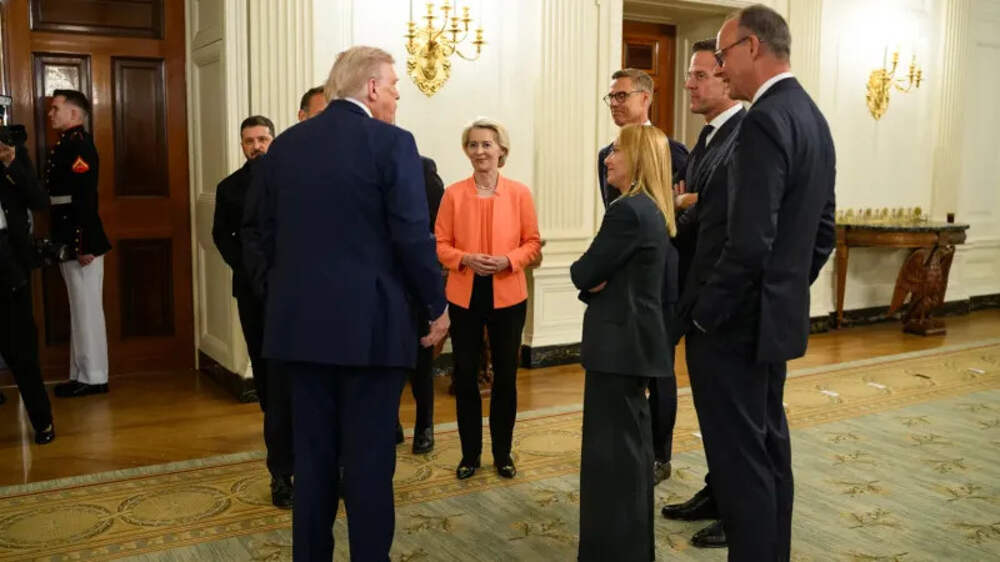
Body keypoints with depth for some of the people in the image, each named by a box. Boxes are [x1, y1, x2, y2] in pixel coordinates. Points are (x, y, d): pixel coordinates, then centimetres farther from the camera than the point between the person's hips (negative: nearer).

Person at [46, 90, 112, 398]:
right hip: (70, 241, 10)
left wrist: (84, 245, -24)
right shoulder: (66, 144, 17)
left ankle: (93, 378, 5)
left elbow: (86, 197, -21)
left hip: (80, 242, -10)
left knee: (87, 309, -3)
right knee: (80, 310, 14)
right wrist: (62, 243, 17)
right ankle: (82, 374, 22)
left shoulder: (79, 144, -13)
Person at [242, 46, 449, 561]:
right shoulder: (391, 142, -8)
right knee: (369, 458, 4)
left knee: (312, 455, 14)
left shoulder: (283, 145, 8)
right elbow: (412, 236, -13)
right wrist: (436, 305, -1)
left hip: (300, 322, 5)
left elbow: (257, 232, 10)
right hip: (370, 324, -5)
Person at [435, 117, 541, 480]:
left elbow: (533, 243, 1)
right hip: (464, 297, 0)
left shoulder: (519, 193, 0)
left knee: (505, 376, 8)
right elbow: (440, 244, 1)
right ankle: (470, 454, 21)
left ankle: (503, 453, 23)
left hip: (507, 296, 0)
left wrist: (507, 261, -16)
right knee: (465, 376, 6)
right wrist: (466, 259, -17)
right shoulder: (454, 194, 1)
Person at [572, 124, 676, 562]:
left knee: (611, 447, -2)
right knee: (630, 440, 19)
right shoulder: (652, 211, 13)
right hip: (636, 337, 11)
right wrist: (595, 283, -4)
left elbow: (583, 274, -16)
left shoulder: (627, 211, -19)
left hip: (620, 341, -11)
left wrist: (585, 275, 5)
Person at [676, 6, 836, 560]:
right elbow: (822, 232, 16)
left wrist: (704, 315, -14)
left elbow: (748, 243, -25)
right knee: (769, 446, 19)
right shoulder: (812, 117, 11)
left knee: (740, 458, 0)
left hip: (737, 323, -10)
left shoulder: (765, 121, -19)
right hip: (779, 315, 10)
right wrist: (788, 291, 19)